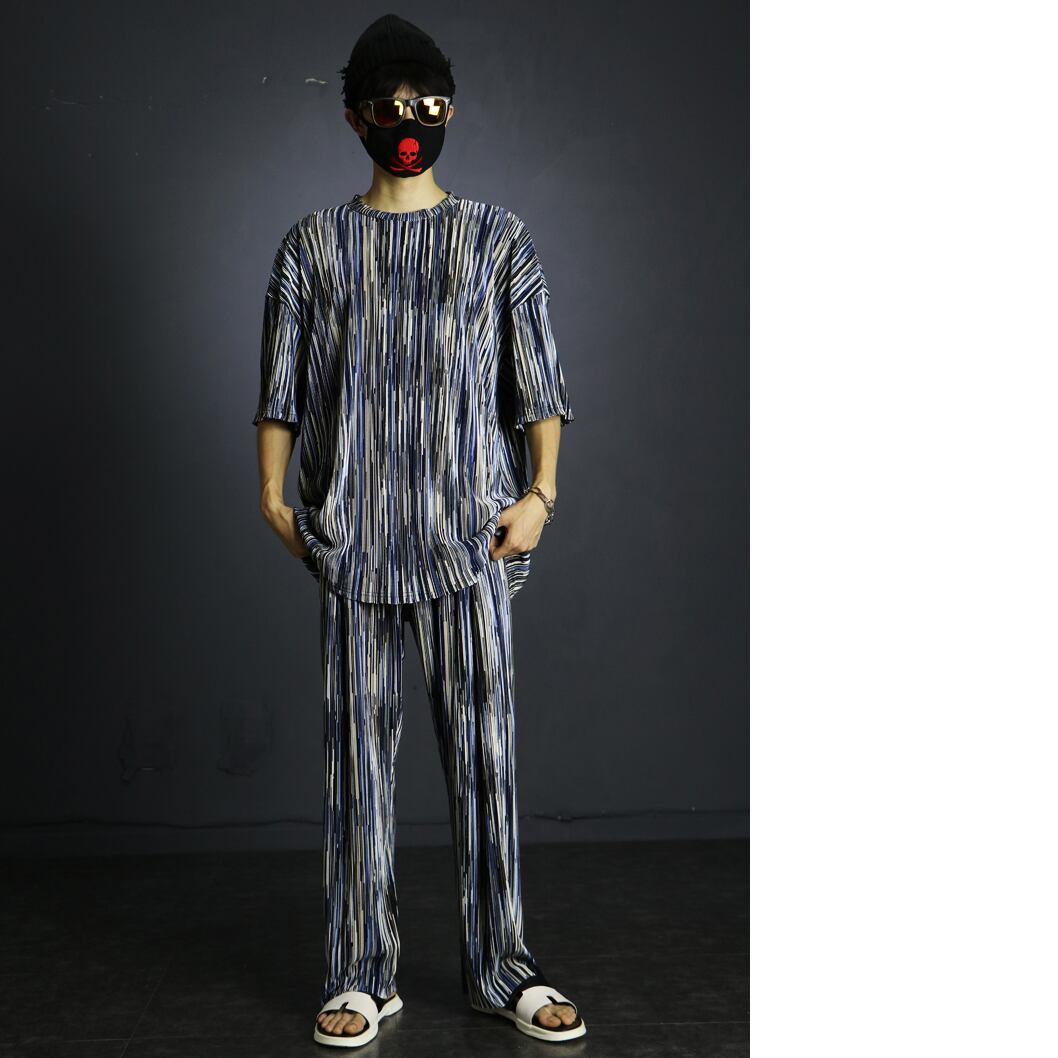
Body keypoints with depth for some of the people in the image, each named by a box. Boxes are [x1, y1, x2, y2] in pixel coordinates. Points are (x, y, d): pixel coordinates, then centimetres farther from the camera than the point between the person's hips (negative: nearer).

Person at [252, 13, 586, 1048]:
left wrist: (540, 492, -5)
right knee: (358, 748, 3)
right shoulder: (315, 245, 11)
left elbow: (539, 378, 6)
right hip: (351, 537, 1)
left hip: (470, 533, 0)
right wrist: (274, 497, 0)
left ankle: (501, 968, 14)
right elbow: (280, 384, 10)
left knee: (484, 745, 1)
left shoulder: (498, 239, 9)